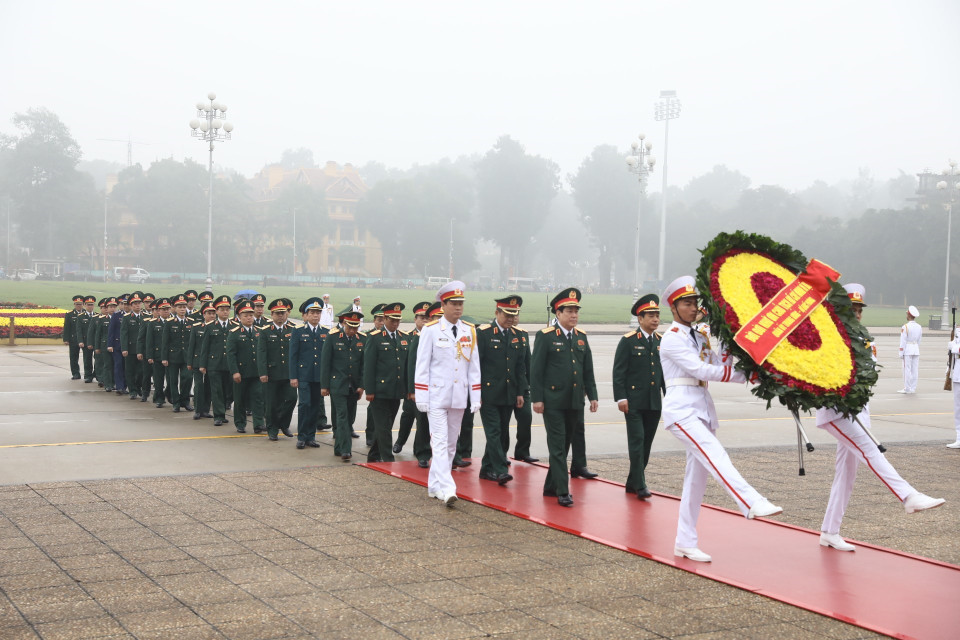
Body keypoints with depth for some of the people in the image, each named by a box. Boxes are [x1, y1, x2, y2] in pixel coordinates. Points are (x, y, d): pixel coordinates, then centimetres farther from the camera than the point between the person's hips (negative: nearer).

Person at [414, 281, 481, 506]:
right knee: (440, 443, -11)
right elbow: (422, 365, -4)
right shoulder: (430, 330, -4)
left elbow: (474, 365, 9)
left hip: (459, 398, 5)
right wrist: (421, 397, -8)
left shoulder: (470, 331, 7)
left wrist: (476, 397, 5)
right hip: (437, 396, -5)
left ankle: (434, 486, 21)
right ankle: (446, 489, -18)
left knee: (451, 444, 10)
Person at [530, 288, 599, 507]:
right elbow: (536, 369, -6)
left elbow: (588, 370, 16)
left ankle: (551, 486, 22)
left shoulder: (581, 337, 12)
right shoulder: (546, 336, -5)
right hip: (553, 401, -6)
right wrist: (537, 398, -11)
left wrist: (592, 395, 10)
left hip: (575, 401, 6)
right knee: (558, 446, -5)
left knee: (566, 444, 10)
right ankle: (562, 491, -3)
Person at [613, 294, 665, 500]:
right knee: (637, 441, -9)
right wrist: (620, 398, -14)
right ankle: (640, 485, -6)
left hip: (654, 403, 5)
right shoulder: (628, 341, -5)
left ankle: (632, 482, 19)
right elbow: (618, 371, -7)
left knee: (646, 444, 8)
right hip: (634, 402, -5)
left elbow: (665, 372, 17)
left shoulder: (662, 342, 11)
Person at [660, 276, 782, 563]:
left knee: (697, 475, 5)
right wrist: (746, 376, -17)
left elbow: (719, 366, 9)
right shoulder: (672, 339, -6)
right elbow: (700, 370, -16)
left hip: (702, 409, 8)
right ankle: (752, 503, -47)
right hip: (681, 409, -8)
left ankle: (685, 542, 10)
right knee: (714, 453, -28)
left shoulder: (699, 337, 19)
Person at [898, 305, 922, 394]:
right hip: (916, 350, 6)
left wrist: (901, 353, -7)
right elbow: (919, 341, 14)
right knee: (915, 370, 7)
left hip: (907, 350, -6)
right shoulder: (919, 327, 7)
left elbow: (903, 342, -12)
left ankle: (907, 388, -1)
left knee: (907, 369, -2)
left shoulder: (905, 327, -12)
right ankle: (913, 388, 11)